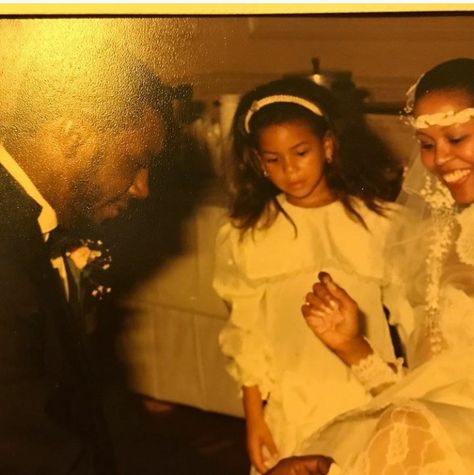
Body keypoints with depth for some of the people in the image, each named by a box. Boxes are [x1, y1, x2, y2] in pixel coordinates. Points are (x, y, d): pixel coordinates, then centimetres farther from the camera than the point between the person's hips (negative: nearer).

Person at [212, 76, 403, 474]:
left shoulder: (377, 218, -4)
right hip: (290, 411, 0)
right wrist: (254, 415, 2)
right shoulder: (247, 235, -2)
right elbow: (246, 333, 3)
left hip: (373, 402, 0)